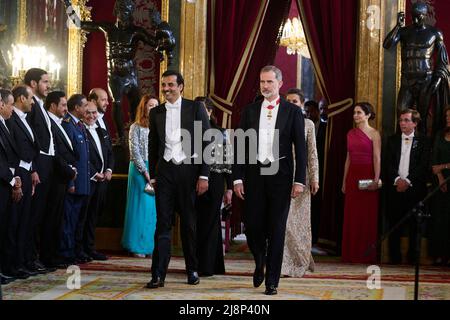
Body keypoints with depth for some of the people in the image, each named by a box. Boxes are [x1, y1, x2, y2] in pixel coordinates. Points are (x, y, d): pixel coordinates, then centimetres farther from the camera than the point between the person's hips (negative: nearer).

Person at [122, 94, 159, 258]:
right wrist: (145, 171, -12)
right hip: (140, 170, -4)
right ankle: (138, 246, 4)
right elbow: (135, 152, -6)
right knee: (141, 206, -3)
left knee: (156, 207, 3)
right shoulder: (136, 127, -1)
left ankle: (152, 245, 11)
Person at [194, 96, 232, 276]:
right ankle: (195, 264, 10)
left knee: (210, 223, -1)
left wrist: (229, 188, -2)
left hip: (214, 182, -2)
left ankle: (208, 266, 3)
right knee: (195, 223, 2)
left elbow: (228, 163, 2)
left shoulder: (221, 133, 3)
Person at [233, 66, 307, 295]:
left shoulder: (293, 112, 3)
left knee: (277, 230, 2)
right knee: (252, 226, 1)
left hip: (280, 176, -2)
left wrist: (300, 180, -7)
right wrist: (237, 178, 0)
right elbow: (239, 146, 7)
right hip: (254, 175, 2)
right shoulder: (249, 111, 9)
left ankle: (272, 280, 10)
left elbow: (300, 148, 0)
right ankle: (259, 263, 30)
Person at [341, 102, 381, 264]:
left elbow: (377, 158, -9)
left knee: (368, 215, -2)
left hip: (367, 175, -5)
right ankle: (352, 254, 13)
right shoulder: (351, 134, 13)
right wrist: (344, 181, 12)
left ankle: (367, 255, 4)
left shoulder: (374, 134, -2)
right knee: (351, 216, 6)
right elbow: (348, 158, 15)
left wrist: (376, 179, -19)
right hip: (352, 176, 5)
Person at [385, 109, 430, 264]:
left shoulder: (423, 141, 5)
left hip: (414, 187, -2)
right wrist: (397, 179, -11)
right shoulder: (392, 140, 13)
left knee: (414, 225, 1)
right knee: (395, 223, 1)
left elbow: (423, 165, -4)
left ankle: (413, 256, 7)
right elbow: (388, 163, 4)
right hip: (395, 187, 2)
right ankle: (394, 256, 6)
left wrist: (408, 181, -13)